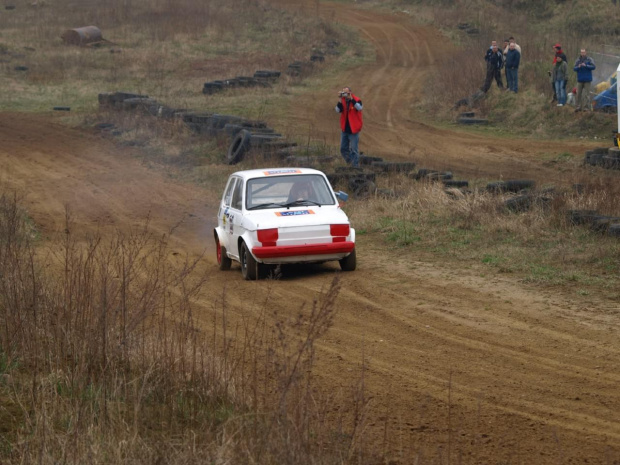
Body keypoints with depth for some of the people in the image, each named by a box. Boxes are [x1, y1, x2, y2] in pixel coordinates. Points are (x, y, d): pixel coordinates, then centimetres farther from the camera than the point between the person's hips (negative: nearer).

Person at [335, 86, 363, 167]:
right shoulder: (343, 101, 4)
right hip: (345, 129, 5)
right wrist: (340, 100, -19)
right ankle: (350, 163, 24)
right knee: (343, 149, 10)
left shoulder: (356, 100, -9)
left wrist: (351, 99, -32)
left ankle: (355, 166, 2)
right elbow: (338, 110, -9)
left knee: (354, 150, -3)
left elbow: (359, 108, -28)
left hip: (353, 130, -5)